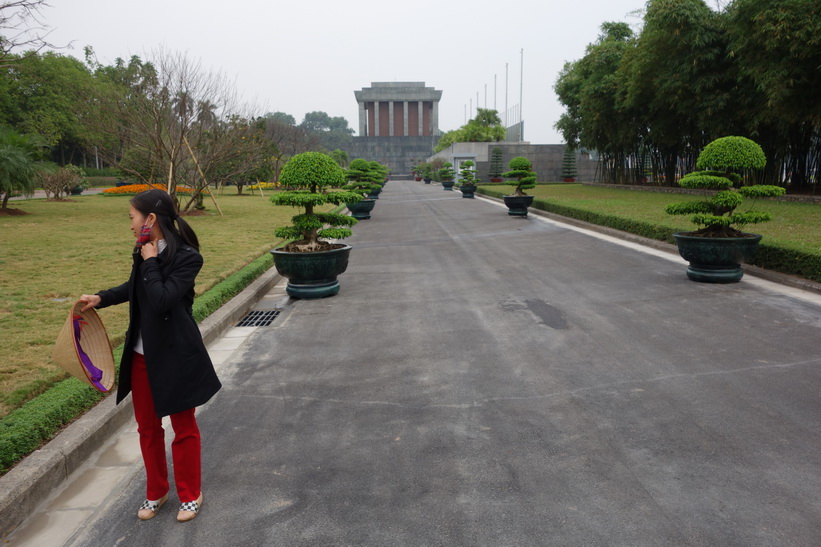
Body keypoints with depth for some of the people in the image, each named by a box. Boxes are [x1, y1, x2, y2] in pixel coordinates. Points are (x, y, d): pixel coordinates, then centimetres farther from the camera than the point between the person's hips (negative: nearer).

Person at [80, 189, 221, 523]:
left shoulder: (186, 257, -20)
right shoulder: (144, 252, 2)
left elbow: (162, 300, -29)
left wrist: (150, 262, -21)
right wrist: (101, 299, 12)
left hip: (175, 356, -7)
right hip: (142, 355, 7)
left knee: (184, 428, 10)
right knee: (147, 427, 18)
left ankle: (190, 495, 29)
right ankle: (156, 492, 38)